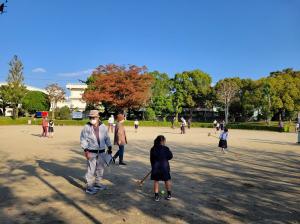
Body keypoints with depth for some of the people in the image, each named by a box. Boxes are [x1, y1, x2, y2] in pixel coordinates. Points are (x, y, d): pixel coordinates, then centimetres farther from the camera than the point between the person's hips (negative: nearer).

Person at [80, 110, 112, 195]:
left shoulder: (103, 127, 3)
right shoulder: (87, 127, -8)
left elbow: (107, 138, 12)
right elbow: (83, 139, -8)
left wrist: (109, 147, 10)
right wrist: (86, 150, -16)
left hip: (101, 152, 5)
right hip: (91, 152, -5)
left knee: (100, 168, 15)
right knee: (91, 169, -4)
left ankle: (97, 183, 32)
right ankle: (89, 187, 8)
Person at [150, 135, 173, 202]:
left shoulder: (152, 149, -3)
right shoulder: (166, 149, -11)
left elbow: (151, 159, 3)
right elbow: (170, 156, -3)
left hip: (155, 167, 2)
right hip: (164, 167, -1)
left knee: (156, 181, 12)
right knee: (167, 180, 14)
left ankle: (156, 196, 15)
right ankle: (169, 195, 25)